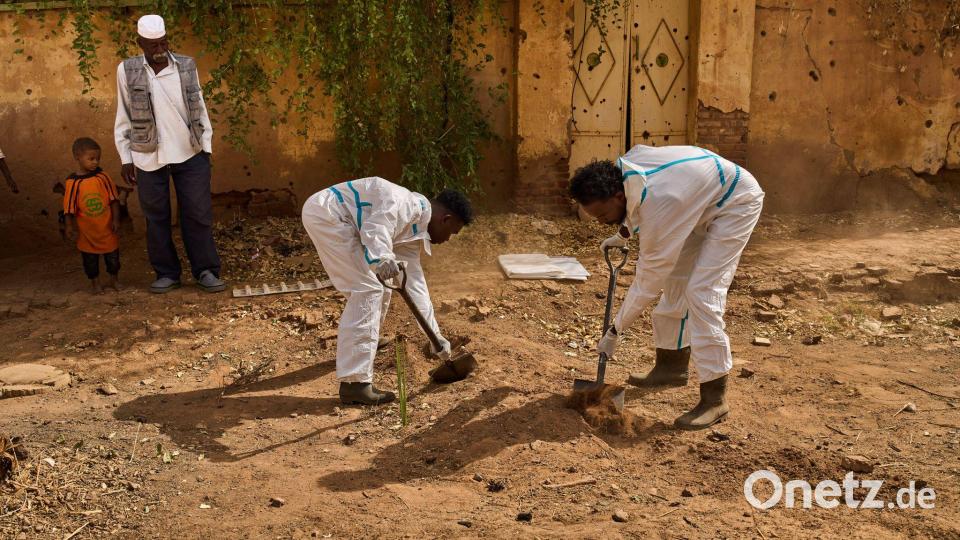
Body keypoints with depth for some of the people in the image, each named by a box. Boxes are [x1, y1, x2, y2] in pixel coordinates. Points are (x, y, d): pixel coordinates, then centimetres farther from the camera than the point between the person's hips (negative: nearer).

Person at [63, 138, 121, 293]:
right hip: (86, 231, -1)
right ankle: (95, 283, 28)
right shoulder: (72, 183, -9)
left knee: (113, 255, 11)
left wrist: (116, 220, -4)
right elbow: (69, 207, -3)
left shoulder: (103, 177, -6)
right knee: (90, 258, 12)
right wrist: (70, 227, -2)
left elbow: (113, 199, -1)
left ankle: (113, 280, 31)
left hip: (107, 228, 1)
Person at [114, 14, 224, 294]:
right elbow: (123, 118, 4)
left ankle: (206, 271, 9)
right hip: (148, 158, 0)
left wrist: (206, 146, 4)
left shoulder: (187, 66, 4)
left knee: (198, 214, 1)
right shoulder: (127, 70, 1)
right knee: (156, 218, 6)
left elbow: (200, 109, 8)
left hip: (190, 155, 0)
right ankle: (167, 273, 17)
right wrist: (126, 158, 1)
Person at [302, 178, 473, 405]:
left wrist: (435, 335, 20)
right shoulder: (414, 206, -11)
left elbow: (416, 284, 19)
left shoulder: (412, 233, 17)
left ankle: (366, 340, 49)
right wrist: (382, 258, -44)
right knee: (367, 290, -13)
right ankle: (354, 382, -14)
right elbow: (375, 225, -29)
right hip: (326, 212, -10)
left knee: (378, 288, 22)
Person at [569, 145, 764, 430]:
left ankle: (714, 398, -13)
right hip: (703, 202, 9)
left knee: (702, 291, -18)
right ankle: (671, 367, 22)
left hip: (735, 203, -9)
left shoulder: (657, 208, -37)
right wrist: (622, 235, 14)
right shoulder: (623, 167, -15)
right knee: (675, 279, 9)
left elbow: (648, 280, -27)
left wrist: (615, 331, -17)